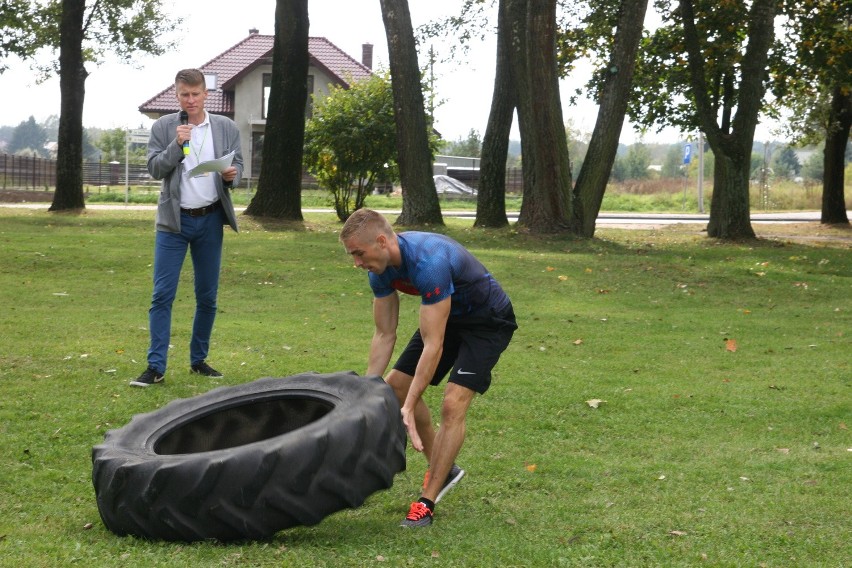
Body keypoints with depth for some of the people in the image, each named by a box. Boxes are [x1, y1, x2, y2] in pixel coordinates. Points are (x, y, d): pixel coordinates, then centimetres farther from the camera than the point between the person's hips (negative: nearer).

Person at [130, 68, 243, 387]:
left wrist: (231, 175, -16)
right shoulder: (163, 128, 1)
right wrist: (177, 144, -18)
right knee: (162, 295, -7)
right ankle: (156, 366, -5)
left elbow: (238, 166, 6)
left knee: (207, 296, 8)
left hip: (210, 220, 2)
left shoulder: (226, 128, 5)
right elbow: (155, 169, -4)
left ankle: (199, 360, 21)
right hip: (174, 221, -2)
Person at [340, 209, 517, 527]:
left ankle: (427, 503, -13)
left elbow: (433, 345, -37)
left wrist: (408, 408, -36)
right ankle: (443, 470, 20)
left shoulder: (428, 263, -38)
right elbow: (384, 335, -2)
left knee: (453, 405, -20)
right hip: (449, 317, 9)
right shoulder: (382, 269, -12)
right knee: (396, 386, 6)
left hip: (488, 321, -9)